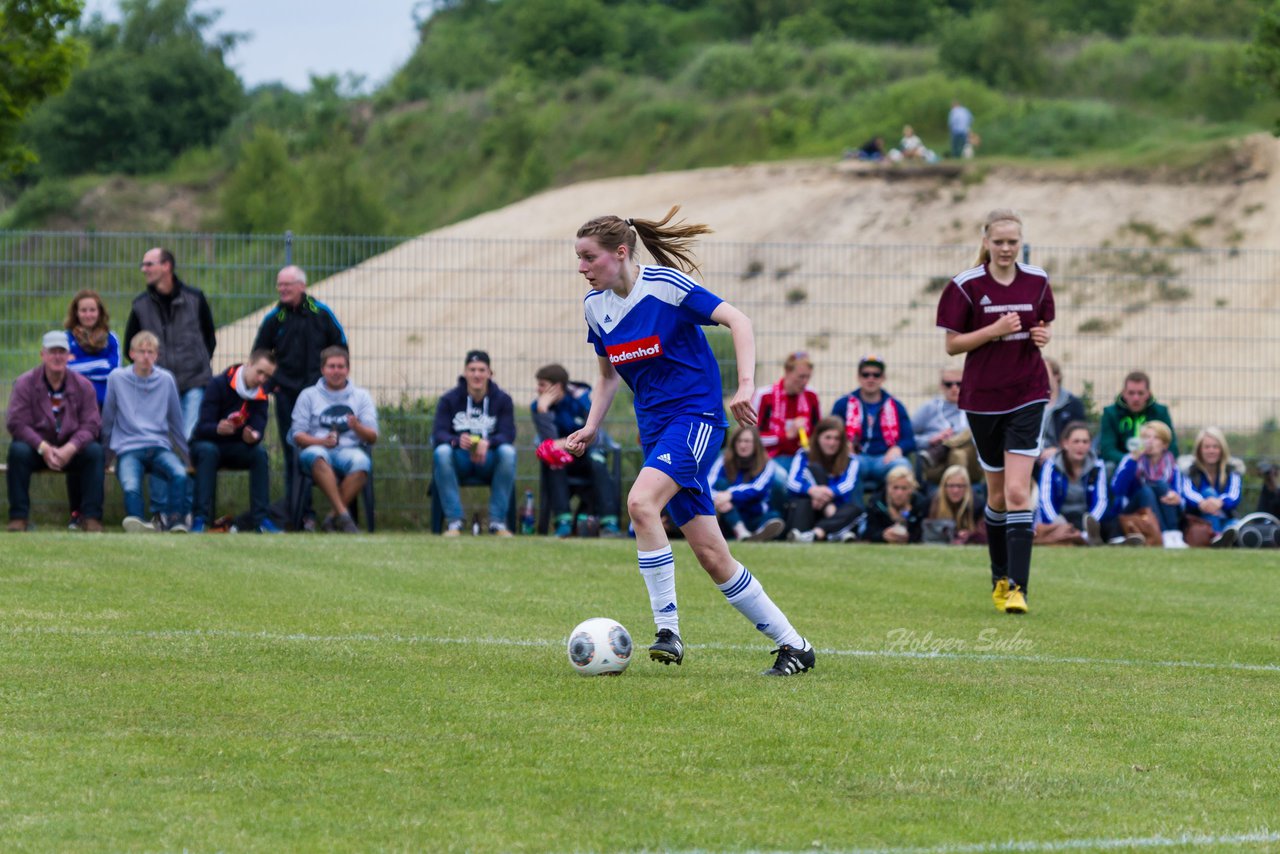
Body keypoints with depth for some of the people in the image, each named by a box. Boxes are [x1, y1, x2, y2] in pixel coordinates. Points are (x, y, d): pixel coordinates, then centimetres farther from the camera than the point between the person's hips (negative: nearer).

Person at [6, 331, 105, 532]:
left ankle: (91, 518, -24)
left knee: (95, 451, -27)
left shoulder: (83, 386, 0)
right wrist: (43, 448, -26)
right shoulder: (24, 384, -5)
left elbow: (91, 425, -7)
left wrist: (69, 449, -26)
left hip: (71, 449, 1)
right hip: (36, 447, -1)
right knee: (17, 451, -33)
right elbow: (16, 423, -13)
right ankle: (18, 517, -27)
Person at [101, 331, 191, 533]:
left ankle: (174, 521, -23)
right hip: (128, 449, -1)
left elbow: (176, 421, 21)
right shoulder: (117, 378, 5)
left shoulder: (166, 380, 10)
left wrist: (189, 454, 23)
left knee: (180, 474, -32)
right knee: (130, 487, -34)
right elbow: (107, 420, 16)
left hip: (160, 447, 2)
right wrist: (106, 451, 21)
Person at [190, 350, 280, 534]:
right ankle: (200, 518, -39)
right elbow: (203, 427, -21)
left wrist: (253, 436, -36)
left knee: (260, 453, -26)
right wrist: (218, 429, -45)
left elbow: (258, 430, -11)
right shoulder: (218, 385, -15)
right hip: (206, 443, -4)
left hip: (236, 449, 4)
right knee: (208, 451, -38)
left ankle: (260, 518, -26)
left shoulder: (261, 395, 0)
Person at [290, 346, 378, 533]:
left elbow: (372, 437, 7)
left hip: (350, 450, 1)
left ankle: (333, 518, -26)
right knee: (316, 455, -39)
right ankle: (343, 514, -41)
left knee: (361, 462, -36)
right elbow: (297, 435, 6)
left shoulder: (361, 396, 17)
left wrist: (357, 428, -16)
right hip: (317, 448, -1)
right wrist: (322, 441, -14)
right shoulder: (308, 395, 15)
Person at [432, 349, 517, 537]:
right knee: (442, 451, -33)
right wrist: (457, 440, -34)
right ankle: (454, 520, -29)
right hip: (459, 461, 0)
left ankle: (497, 521, -26)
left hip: (489, 461, 0)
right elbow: (438, 433, -10)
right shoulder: (449, 399, 0)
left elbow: (508, 434, -11)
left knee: (508, 451, -32)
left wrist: (488, 443, -34)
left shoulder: (502, 400, 1)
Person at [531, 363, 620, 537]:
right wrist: (542, 410, -31)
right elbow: (549, 440, -21)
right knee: (551, 460, -32)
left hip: (588, 452, -1)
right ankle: (563, 522, -39)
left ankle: (609, 524, -42)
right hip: (563, 459, 1)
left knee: (596, 461, -35)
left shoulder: (582, 398, -15)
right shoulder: (538, 405, -9)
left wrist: (566, 443, -37)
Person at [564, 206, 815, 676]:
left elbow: (737, 320, -16)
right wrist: (591, 426, 11)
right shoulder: (595, 304, 8)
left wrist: (746, 385, -26)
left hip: (696, 414, -7)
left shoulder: (666, 285, -13)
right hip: (655, 426, 7)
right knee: (711, 554, 2)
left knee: (641, 501, -30)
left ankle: (668, 627, -24)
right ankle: (793, 644, 11)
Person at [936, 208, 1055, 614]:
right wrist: (994, 330, -19)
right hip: (982, 399, 0)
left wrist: (1042, 335, -8)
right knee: (997, 494, 9)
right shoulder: (966, 286, -5)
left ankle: (1017, 587, -15)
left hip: (1026, 397, 0)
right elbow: (952, 344, -5)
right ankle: (1000, 578, 27)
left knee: (1018, 492, -12)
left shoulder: (1037, 282, 3)